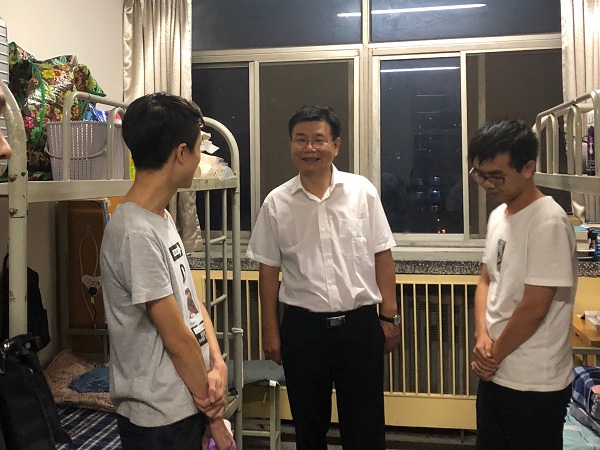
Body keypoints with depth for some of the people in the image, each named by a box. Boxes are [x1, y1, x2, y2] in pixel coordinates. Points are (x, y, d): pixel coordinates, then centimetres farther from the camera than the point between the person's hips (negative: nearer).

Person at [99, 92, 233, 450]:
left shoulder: (163, 218, 5)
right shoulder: (136, 234, -25)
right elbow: (177, 338, -21)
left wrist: (217, 364, -7)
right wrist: (214, 413, -9)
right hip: (161, 419, -8)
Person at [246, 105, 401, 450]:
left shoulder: (362, 191, -3)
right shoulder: (276, 203, -1)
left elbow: (382, 257, 1)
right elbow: (269, 270, 4)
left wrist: (389, 317, -1)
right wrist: (271, 330, 3)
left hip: (360, 323, 0)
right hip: (302, 327, 1)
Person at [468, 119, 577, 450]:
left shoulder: (548, 223, -20)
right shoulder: (497, 216, 6)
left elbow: (534, 308, -22)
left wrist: (494, 354, -9)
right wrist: (482, 337, -4)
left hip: (535, 384, -8)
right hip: (495, 374, 8)